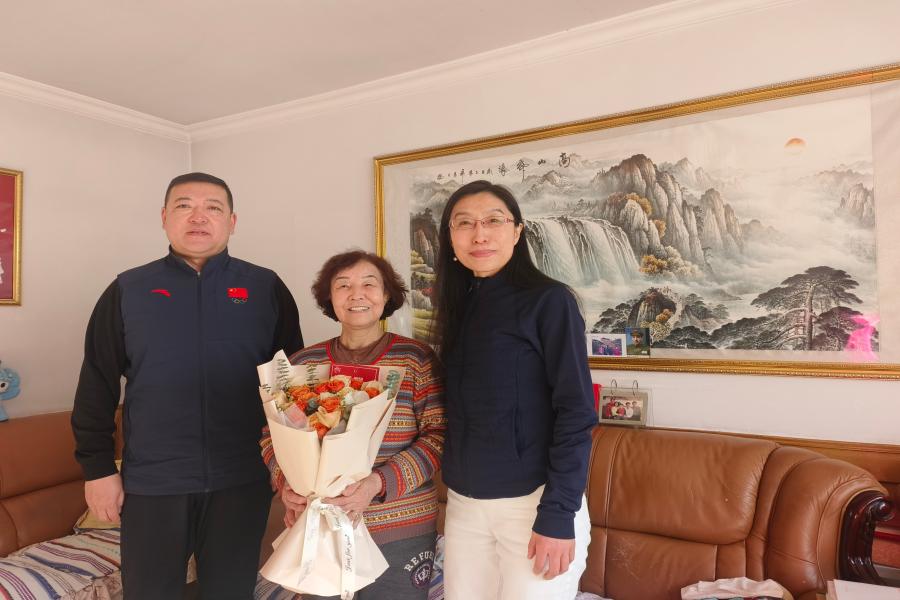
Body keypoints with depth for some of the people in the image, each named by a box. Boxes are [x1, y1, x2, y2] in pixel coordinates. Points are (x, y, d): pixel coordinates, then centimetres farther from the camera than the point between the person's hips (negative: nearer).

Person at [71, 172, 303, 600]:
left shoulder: (267, 288, 1)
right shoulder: (127, 290, 3)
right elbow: (97, 384, 4)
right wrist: (97, 466, 0)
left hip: (242, 482, 0)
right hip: (151, 484, 0)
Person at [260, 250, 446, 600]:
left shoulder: (417, 358, -6)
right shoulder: (303, 363, 3)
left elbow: (439, 435, -10)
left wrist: (380, 483, -21)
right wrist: (286, 484, -9)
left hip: (402, 532, -2)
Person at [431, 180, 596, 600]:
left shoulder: (549, 300, -10)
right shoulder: (457, 308, 7)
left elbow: (575, 412, -13)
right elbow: (457, 415, 11)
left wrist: (557, 515, -16)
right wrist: (455, 492, 7)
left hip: (532, 502, -5)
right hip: (463, 504, 5)